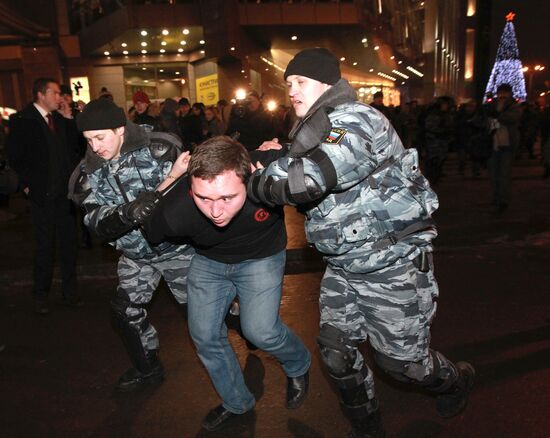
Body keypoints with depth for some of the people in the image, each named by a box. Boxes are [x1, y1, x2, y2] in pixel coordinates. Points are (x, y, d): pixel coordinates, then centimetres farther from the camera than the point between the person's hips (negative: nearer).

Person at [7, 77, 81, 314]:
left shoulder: (60, 119, 9)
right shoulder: (21, 120, -5)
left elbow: (71, 148, 10)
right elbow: (14, 155, -6)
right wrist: (27, 183, -7)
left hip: (65, 192, 5)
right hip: (43, 194, -4)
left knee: (68, 242, 10)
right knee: (44, 246, 5)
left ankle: (69, 290, 23)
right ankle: (41, 294, 22)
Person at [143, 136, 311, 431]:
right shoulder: (175, 212, -33)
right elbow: (153, 233, -8)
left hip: (261, 256, -2)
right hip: (208, 261, 3)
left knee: (260, 331, -15)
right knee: (204, 336, 5)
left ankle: (298, 366, 22)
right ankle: (237, 403, 33)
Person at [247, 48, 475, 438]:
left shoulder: (354, 120, -20)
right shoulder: (314, 129, 12)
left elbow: (308, 180, -35)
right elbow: (309, 196, 18)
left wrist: (254, 182, -18)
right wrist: (281, 159, 3)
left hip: (393, 264, -8)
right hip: (343, 267, 9)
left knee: (403, 360, 7)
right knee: (336, 353, 11)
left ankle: (457, 380, 42)